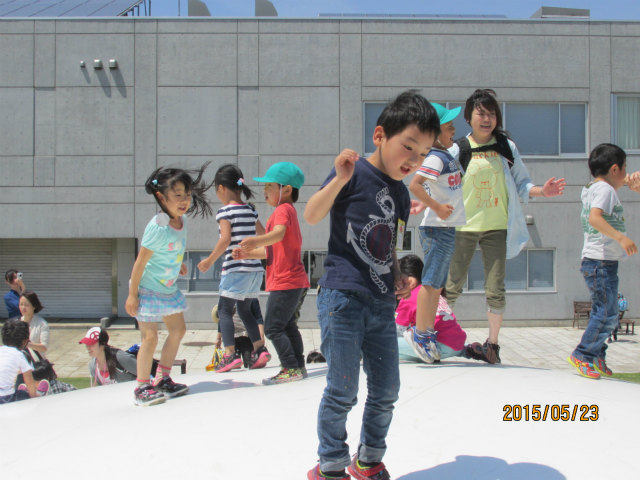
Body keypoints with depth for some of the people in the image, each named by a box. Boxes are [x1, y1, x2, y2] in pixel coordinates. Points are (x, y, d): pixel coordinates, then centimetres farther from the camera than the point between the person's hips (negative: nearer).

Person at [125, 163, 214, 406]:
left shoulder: (182, 220, -4)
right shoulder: (158, 228, -27)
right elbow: (140, 261, -22)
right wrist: (132, 294, -18)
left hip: (168, 288, 9)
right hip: (148, 289, -9)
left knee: (178, 329, 13)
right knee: (150, 336, -7)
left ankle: (162, 379, 26)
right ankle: (142, 388, 5)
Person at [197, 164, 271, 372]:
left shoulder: (225, 211, -8)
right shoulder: (250, 210, 12)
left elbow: (225, 239, -18)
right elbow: (264, 236, 17)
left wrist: (210, 260, -9)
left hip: (236, 269, -7)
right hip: (255, 268, 7)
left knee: (224, 309, 2)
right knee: (245, 310, 17)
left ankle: (231, 354, -6)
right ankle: (260, 349, 10)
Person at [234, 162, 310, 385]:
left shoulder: (283, 210, -12)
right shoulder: (287, 210, 20)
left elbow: (278, 234, -36)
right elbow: (274, 250, 25)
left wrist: (257, 241, -54)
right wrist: (248, 253, 19)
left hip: (285, 283, -11)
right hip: (295, 282, 11)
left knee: (272, 327, -7)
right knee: (288, 326, 17)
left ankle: (291, 369, -3)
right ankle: (298, 366, 23)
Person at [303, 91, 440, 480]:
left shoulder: (401, 193, 16)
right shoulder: (356, 173, -5)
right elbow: (312, 216, -14)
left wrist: (399, 278, 7)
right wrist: (340, 179, -27)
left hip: (382, 304, 7)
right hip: (343, 297, -7)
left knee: (387, 390, 12)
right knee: (343, 390, -2)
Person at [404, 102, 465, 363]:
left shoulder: (446, 156, 14)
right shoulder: (435, 158, -15)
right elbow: (414, 185, -27)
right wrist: (437, 207, -25)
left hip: (445, 228, 10)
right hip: (438, 228, -10)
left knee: (437, 284, 13)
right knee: (431, 282, -5)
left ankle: (428, 332, 21)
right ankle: (419, 332, 2)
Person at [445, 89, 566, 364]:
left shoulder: (507, 148, 5)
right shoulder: (458, 150, 0)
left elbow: (520, 184, 9)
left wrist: (542, 191, -9)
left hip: (496, 227, 1)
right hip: (464, 227, -1)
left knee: (495, 291, -1)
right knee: (452, 287, 0)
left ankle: (492, 343, 15)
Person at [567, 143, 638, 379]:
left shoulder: (592, 188, 16)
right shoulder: (604, 188, -11)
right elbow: (594, 218, -27)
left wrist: (620, 185, 29)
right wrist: (621, 237, -31)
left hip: (601, 262, 10)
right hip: (601, 261, -10)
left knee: (602, 313, 14)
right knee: (608, 314, -7)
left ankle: (597, 358, 18)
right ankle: (582, 355, -1)